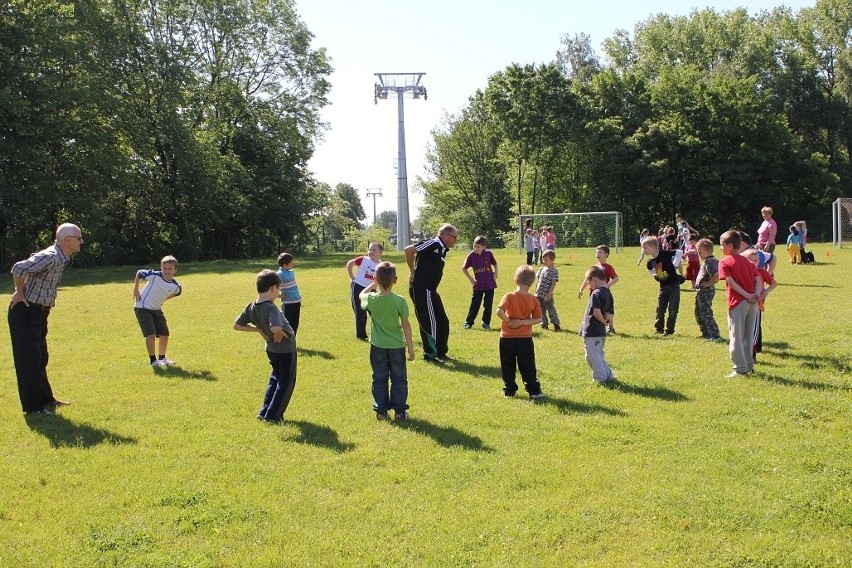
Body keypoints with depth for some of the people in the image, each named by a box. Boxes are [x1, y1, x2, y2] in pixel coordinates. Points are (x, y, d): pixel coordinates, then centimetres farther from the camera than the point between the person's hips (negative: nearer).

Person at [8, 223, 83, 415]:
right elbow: (19, 269, -33)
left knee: (40, 359, 19)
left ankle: (46, 399, 31)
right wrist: (20, 293, -18)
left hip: (39, 312, 10)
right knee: (29, 360, -3)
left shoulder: (61, 258, 8)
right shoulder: (50, 257, -23)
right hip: (25, 313, -10)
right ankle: (33, 406, 4)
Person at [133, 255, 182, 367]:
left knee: (164, 334, 6)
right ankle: (153, 360, -3)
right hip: (142, 308, -5)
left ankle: (162, 358, 26)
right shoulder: (154, 276, -23)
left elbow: (176, 292, 14)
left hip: (157, 310, 5)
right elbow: (139, 273, -6)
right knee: (151, 334, -15)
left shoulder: (175, 286, -12)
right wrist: (136, 290, -4)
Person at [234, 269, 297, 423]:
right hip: (286, 349, -7)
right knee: (286, 382, 10)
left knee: (275, 378, 26)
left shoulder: (251, 307, -9)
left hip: (271, 348, 7)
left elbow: (237, 325, 0)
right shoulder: (271, 308, -31)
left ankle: (264, 411, 24)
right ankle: (273, 415, 12)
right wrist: (279, 335, -25)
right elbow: (276, 328, -48)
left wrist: (258, 329, 3)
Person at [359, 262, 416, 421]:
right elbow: (406, 325, -10)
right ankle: (400, 410, 10)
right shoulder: (400, 301, -15)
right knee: (399, 379, 11)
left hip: (378, 346, 1)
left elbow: (361, 294, 15)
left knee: (379, 379, 12)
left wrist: (374, 285, 21)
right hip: (397, 346, -1)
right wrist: (411, 347, -3)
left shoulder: (371, 300, -11)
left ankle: (381, 410, 14)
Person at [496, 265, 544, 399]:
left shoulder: (509, 297, -11)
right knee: (528, 367, 9)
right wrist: (523, 322, -7)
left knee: (508, 367, 12)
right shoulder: (533, 300, -3)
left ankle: (509, 391, 16)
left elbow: (499, 311, -26)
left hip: (507, 338, -2)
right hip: (525, 338, 2)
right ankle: (534, 391, 7)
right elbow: (538, 319, -3)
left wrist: (508, 321, -12)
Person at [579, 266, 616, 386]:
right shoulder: (608, 293, 10)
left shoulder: (596, 294, -18)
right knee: (599, 355, 20)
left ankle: (601, 378, 6)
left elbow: (596, 311, -31)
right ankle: (608, 376, 22)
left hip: (592, 332, -9)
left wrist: (602, 321, -14)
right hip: (601, 331, 9)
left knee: (592, 356, 2)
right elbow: (610, 314, 14)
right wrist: (605, 320, -2)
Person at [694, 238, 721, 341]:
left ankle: (715, 335, -2)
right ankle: (706, 333, 30)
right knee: (698, 313, 20)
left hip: (706, 292, -11)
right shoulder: (713, 260, 9)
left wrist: (709, 283, -19)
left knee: (706, 314, -5)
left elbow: (716, 276, -34)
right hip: (701, 291, 11)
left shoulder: (709, 262, -22)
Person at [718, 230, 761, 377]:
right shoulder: (747, 261, 17)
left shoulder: (725, 262, -3)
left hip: (738, 302, -6)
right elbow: (758, 279, 5)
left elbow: (731, 282, -14)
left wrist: (747, 296, -16)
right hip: (752, 303, 6)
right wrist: (756, 294, -7)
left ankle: (740, 368, -3)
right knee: (748, 336, 16)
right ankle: (749, 364, 22)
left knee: (736, 336, -1)